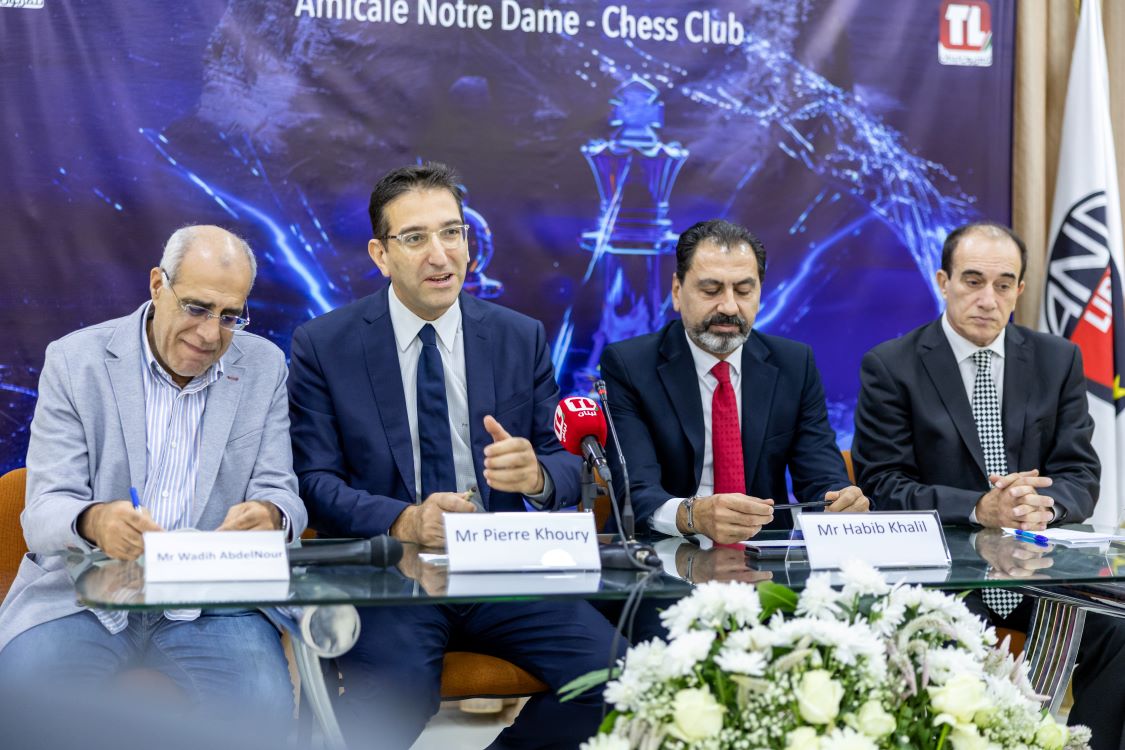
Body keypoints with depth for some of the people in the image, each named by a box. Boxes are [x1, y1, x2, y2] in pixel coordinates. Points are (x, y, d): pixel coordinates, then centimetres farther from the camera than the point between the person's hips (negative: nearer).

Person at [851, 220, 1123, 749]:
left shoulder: (1058, 360, 10)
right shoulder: (890, 366, -1)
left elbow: (1080, 477, 6)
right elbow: (883, 486, -7)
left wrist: (1045, 503, -18)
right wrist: (979, 509, -22)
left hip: (1039, 565, 3)